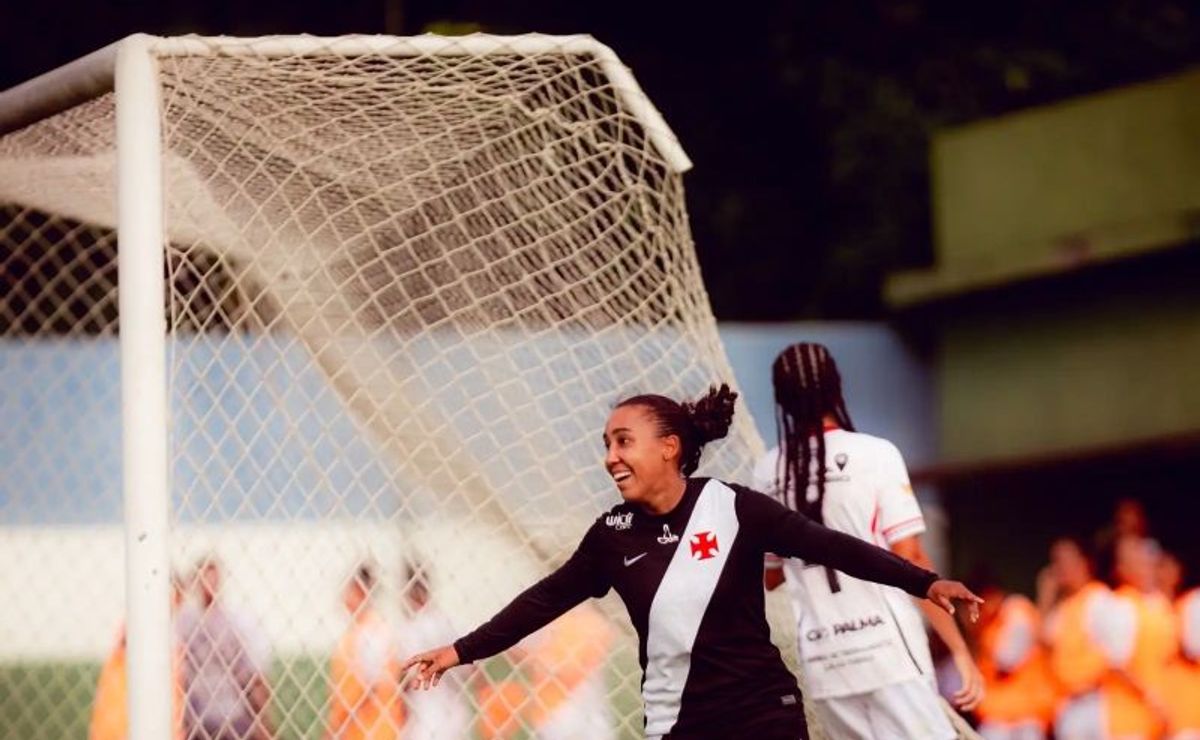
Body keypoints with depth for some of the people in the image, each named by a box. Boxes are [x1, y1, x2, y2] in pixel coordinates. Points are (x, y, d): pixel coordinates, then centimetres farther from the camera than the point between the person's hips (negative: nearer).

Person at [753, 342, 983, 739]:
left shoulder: (768, 473, 7)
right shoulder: (874, 454, -4)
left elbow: (769, 577, 18)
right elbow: (910, 560, -9)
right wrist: (960, 651, -6)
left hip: (821, 661, 5)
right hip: (888, 650, -4)